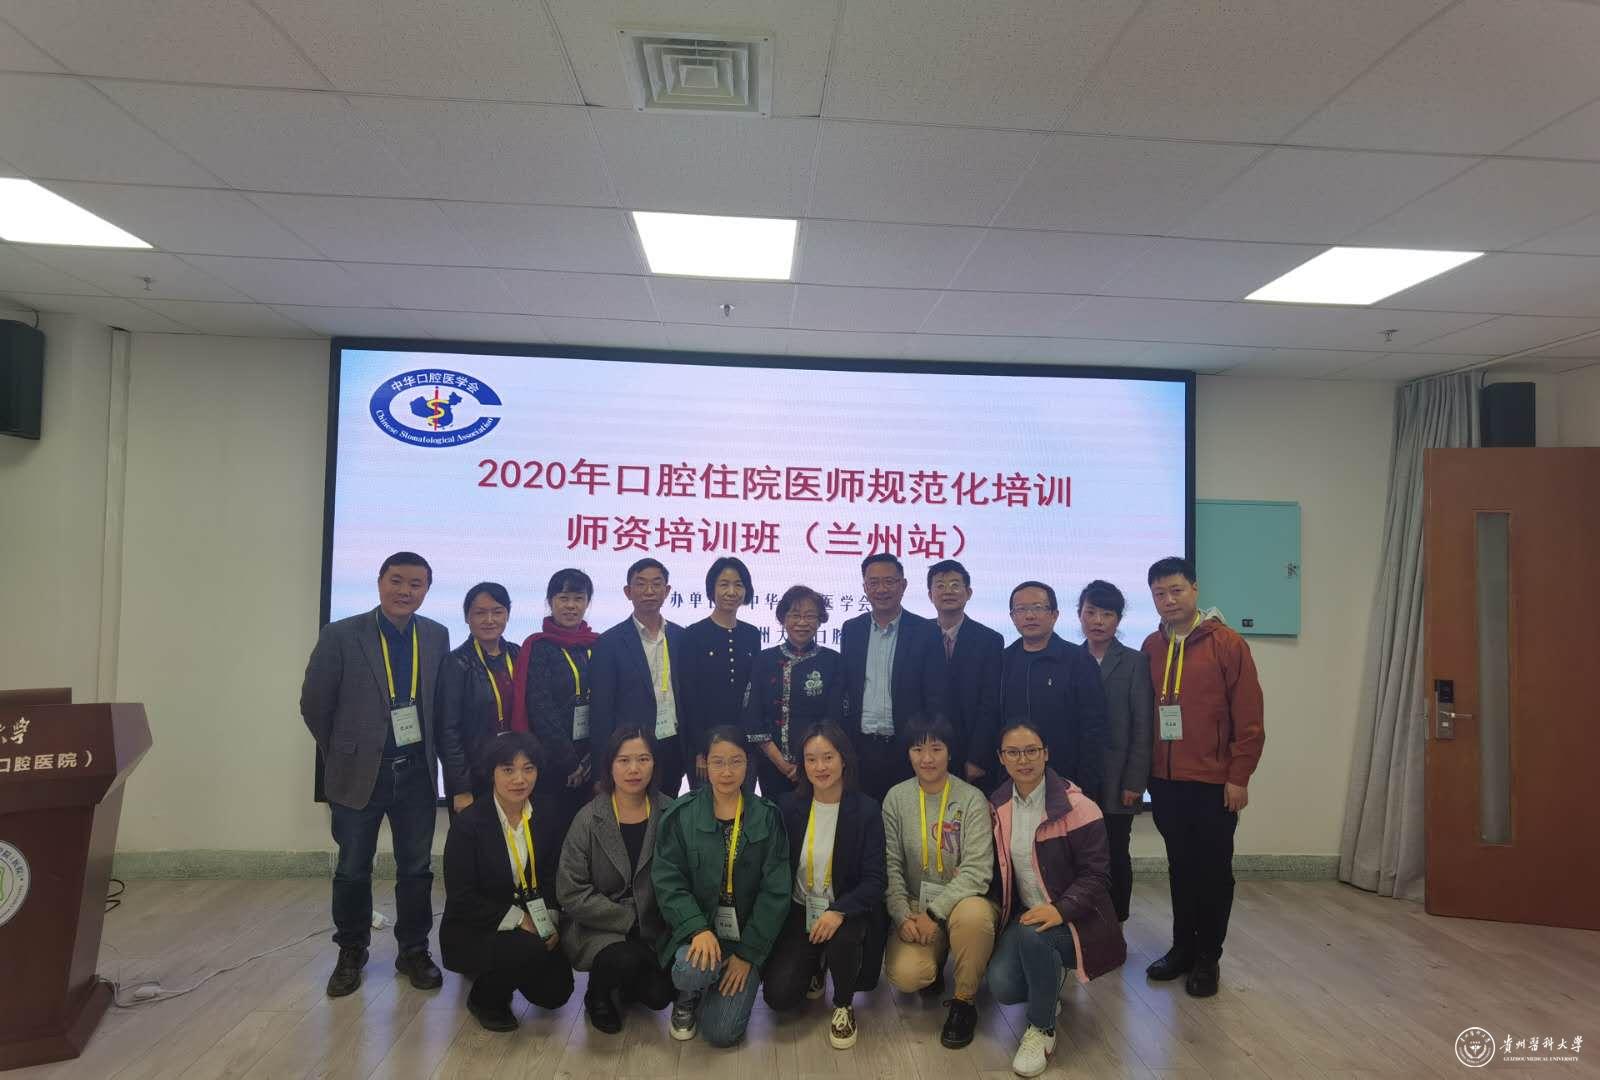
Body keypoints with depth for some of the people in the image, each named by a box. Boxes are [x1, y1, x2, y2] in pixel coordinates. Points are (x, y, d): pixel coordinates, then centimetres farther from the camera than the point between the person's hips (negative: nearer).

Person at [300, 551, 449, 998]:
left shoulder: (436, 637, 1)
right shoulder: (340, 635, -9)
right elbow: (314, 704, -2)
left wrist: (430, 756, 6)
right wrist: (343, 756, 5)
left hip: (417, 774, 2)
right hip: (359, 774, -2)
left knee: (415, 869, 11)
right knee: (353, 870, 12)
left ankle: (413, 951, 27)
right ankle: (351, 953, 32)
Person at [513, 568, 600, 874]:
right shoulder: (538, 647, -4)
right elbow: (540, 708, -9)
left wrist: (592, 758, -4)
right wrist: (568, 762, -10)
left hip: (588, 761, 4)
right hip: (550, 762, -4)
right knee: (549, 839, 1)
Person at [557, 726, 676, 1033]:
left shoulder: (669, 814, -7)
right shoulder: (589, 819, -11)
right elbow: (571, 893, -12)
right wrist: (629, 920, -15)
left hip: (653, 928, 2)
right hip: (596, 928, -2)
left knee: (659, 995, -15)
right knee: (625, 961, -30)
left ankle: (624, 986, 20)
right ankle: (598, 995, 5)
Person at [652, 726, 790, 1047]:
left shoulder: (767, 817, -3)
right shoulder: (681, 814, -4)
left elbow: (775, 892, -4)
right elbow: (667, 881, -9)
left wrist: (747, 953, -10)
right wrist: (698, 929, -23)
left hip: (747, 934, 0)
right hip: (696, 927, 0)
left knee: (721, 1032, -11)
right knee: (693, 969, -33)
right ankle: (687, 997, 5)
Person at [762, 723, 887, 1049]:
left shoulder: (866, 810, -10)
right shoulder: (789, 807, -4)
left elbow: (875, 880, -14)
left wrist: (839, 911, -30)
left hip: (846, 911, -2)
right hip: (799, 911, 2)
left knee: (841, 939, -36)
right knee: (778, 996, -14)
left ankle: (844, 1005, -2)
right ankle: (814, 967, 22)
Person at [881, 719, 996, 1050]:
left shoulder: (972, 799, -8)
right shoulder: (896, 798, 0)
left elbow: (977, 870, -14)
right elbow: (890, 864, -1)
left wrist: (934, 913, -21)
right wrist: (902, 915, -15)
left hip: (959, 900, -1)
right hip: (913, 906, 2)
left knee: (974, 913, -37)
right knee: (905, 976, -26)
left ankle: (964, 1000, -10)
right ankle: (932, 967, 14)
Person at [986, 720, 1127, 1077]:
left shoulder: (1075, 806, -15)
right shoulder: (998, 806, 2)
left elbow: (1097, 873, -16)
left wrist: (1060, 909, -30)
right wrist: (999, 917, -2)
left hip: (1071, 920, -4)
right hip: (1024, 915, 5)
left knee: (1033, 935, -36)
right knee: (1002, 987, -19)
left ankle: (1042, 1028, -10)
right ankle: (1051, 981, 19)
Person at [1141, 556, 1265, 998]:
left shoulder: (1226, 643, -8)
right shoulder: (1151, 647, 5)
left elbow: (1249, 717, -8)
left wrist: (1239, 776, -10)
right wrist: (1143, 769, 6)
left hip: (1213, 783, -4)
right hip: (1165, 782, 4)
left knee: (1213, 872, 7)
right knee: (1180, 868, 15)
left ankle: (1207, 958, 21)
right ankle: (1182, 947, 28)